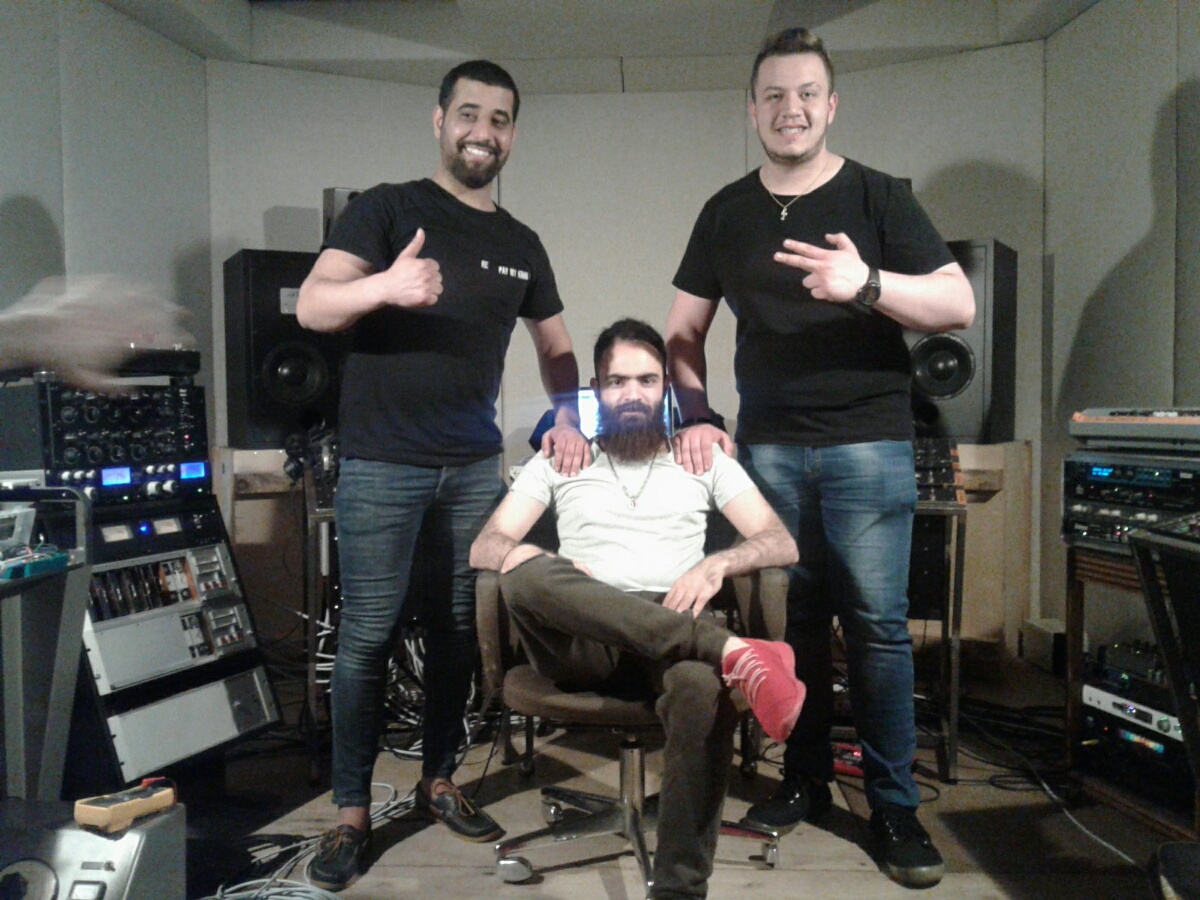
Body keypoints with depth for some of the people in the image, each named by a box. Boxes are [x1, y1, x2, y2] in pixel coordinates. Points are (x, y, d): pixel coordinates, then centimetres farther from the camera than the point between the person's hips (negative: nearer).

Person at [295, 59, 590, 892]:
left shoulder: (522, 246, 11)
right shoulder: (386, 208, -3)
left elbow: (557, 345, 20)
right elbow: (312, 307, -14)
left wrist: (568, 419, 2)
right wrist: (387, 286, -34)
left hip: (476, 466, 5)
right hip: (381, 464, -4)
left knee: (459, 630, 11)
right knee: (368, 636, 1)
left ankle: (438, 783, 28)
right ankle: (352, 813, 14)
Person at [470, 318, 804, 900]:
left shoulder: (704, 459, 19)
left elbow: (783, 545, 11)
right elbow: (484, 547, 8)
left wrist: (717, 563, -11)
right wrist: (542, 567, -15)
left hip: (675, 637, 0)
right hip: (582, 640, 1)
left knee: (703, 686, -38)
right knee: (526, 578, -34)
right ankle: (733, 651, -37)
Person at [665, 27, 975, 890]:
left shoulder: (879, 198, 3)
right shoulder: (726, 212, 11)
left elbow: (959, 305, -5)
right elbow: (684, 332, 14)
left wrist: (865, 284, -21)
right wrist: (695, 416, 0)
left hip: (868, 446, -2)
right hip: (766, 448, 3)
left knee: (878, 626, -1)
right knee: (793, 621, 8)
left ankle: (895, 805, 13)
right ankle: (806, 778, 24)